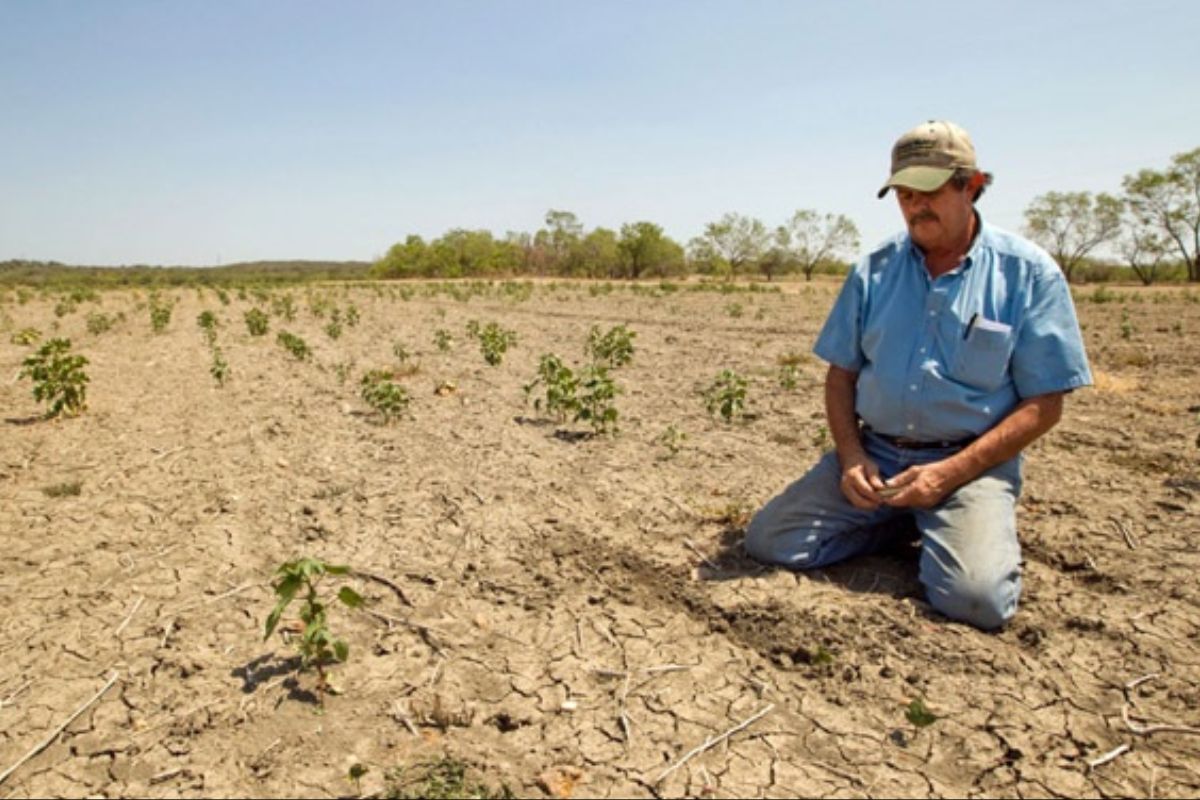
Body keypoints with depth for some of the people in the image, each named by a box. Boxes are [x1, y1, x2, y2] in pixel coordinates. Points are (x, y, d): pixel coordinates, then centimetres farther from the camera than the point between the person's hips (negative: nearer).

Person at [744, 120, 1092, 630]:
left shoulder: (1029, 273, -3)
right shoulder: (874, 272, 6)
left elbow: (1043, 404, -5)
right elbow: (841, 374, 10)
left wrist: (949, 473, -16)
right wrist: (851, 455, -8)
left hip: (970, 463, -3)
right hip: (873, 455, 4)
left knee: (976, 597, -28)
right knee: (768, 541, -11)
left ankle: (944, 528, 8)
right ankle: (897, 524, 12)